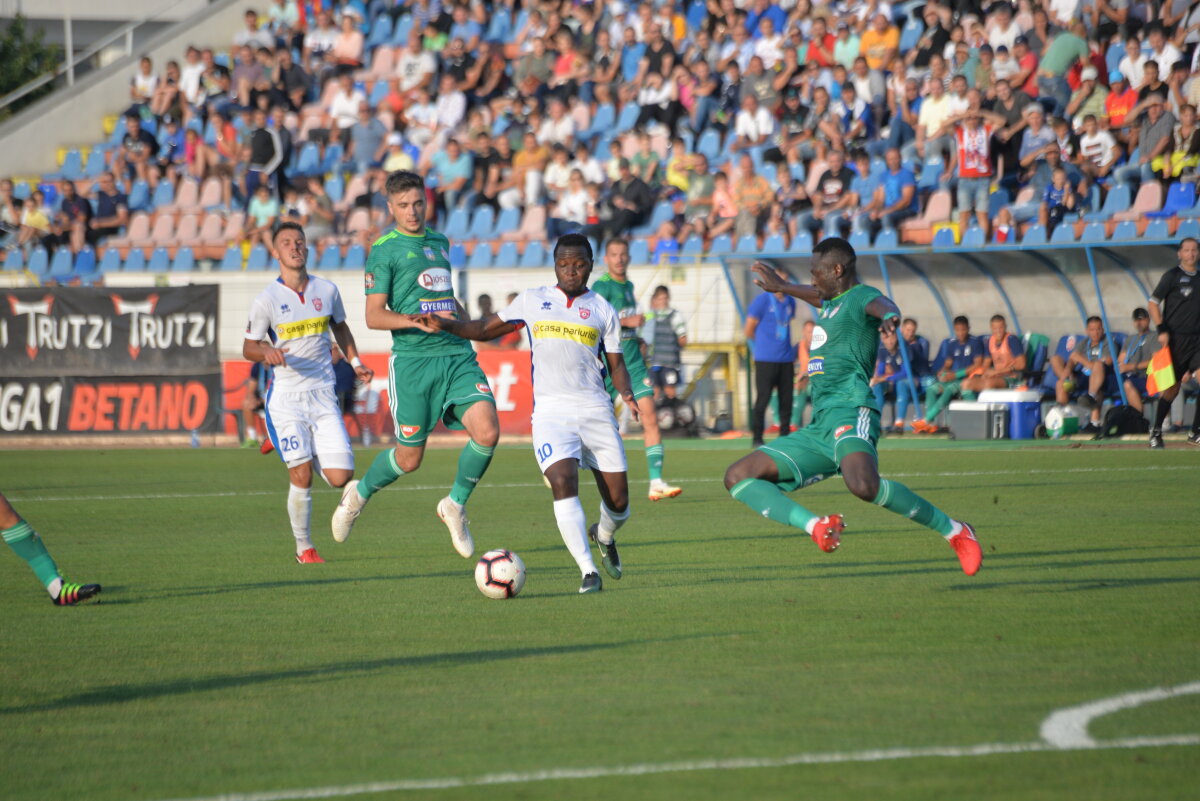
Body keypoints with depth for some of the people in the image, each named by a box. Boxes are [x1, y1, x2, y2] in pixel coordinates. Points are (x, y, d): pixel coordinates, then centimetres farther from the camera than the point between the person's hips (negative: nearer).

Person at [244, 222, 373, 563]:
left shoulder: (327, 290, 5)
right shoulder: (266, 300, -6)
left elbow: (340, 327, 23)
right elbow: (248, 346, 1)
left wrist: (355, 362, 11)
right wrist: (267, 352, -21)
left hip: (323, 395, 3)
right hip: (286, 398, -3)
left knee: (340, 477, -6)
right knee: (301, 477, -8)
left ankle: (316, 458, 30)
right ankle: (304, 547, 11)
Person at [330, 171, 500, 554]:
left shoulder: (439, 242, 16)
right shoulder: (384, 249, -3)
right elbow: (374, 316, -8)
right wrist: (419, 321, -21)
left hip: (457, 355, 5)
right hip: (413, 360, -5)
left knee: (487, 430, -17)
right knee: (409, 457, 1)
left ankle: (456, 504, 6)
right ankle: (359, 493, 32)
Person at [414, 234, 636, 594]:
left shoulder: (603, 310, 11)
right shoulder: (533, 301, 11)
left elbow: (616, 364, 13)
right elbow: (486, 329, 19)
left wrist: (627, 394, -6)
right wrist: (445, 325, 5)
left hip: (595, 410, 1)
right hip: (550, 411, -1)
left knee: (618, 499, 1)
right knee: (562, 481, -24)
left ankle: (604, 535, 38)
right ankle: (589, 573, -22)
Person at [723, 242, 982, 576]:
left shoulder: (861, 296, -4)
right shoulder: (834, 301, 25)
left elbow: (880, 304, -29)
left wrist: (889, 315, -52)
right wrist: (781, 287, 65)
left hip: (850, 414, -10)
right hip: (818, 427, 10)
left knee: (863, 484, -39)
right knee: (738, 477, 0)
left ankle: (954, 531, -21)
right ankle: (816, 526, -18)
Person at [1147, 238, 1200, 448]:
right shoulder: (1172, 276, -1)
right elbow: (1153, 303, -5)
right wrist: (1162, 330, -15)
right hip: (1176, 338, -4)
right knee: (1172, 387, 1)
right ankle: (1156, 431, 17)